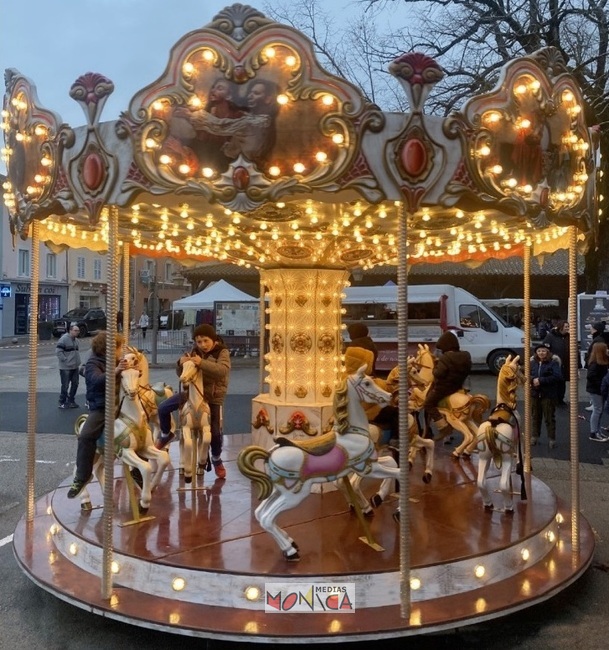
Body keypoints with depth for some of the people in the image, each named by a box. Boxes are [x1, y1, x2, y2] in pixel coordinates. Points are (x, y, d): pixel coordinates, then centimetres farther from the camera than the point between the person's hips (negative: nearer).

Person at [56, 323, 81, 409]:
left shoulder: (76, 340, 12)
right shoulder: (64, 339, -15)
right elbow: (58, 351, -19)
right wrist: (65, 360, -20)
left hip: (75, 367, 8)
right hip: (66, 367, -8)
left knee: (75, 384, 12)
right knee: (65, 386, -2)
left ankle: (71, 401, 24)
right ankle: (62, 402, 10)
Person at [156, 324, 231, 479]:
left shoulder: (222, 352, -11)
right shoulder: (194, 352, 1)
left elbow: (223, 370, -32)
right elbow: (181, 374, 2)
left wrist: (202, 363, -44)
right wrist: (181, 363, -22)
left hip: (213, 396, -3)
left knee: (216, 431, -2)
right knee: (163, 408, -6)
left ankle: (217, 460, 25)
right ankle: (166, 435, 21)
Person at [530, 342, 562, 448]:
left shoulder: (553, 363, -7)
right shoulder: (532, 363, 7)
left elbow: (557, 377, -18)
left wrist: (541, 380, -21)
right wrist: (533, 380, -16)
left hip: (549, 395, -4)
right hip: (534, 394, 4)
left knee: (549, 418, 2)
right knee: (535, 417, 14)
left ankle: (551, 438, 11)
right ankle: (535, 436, 26)